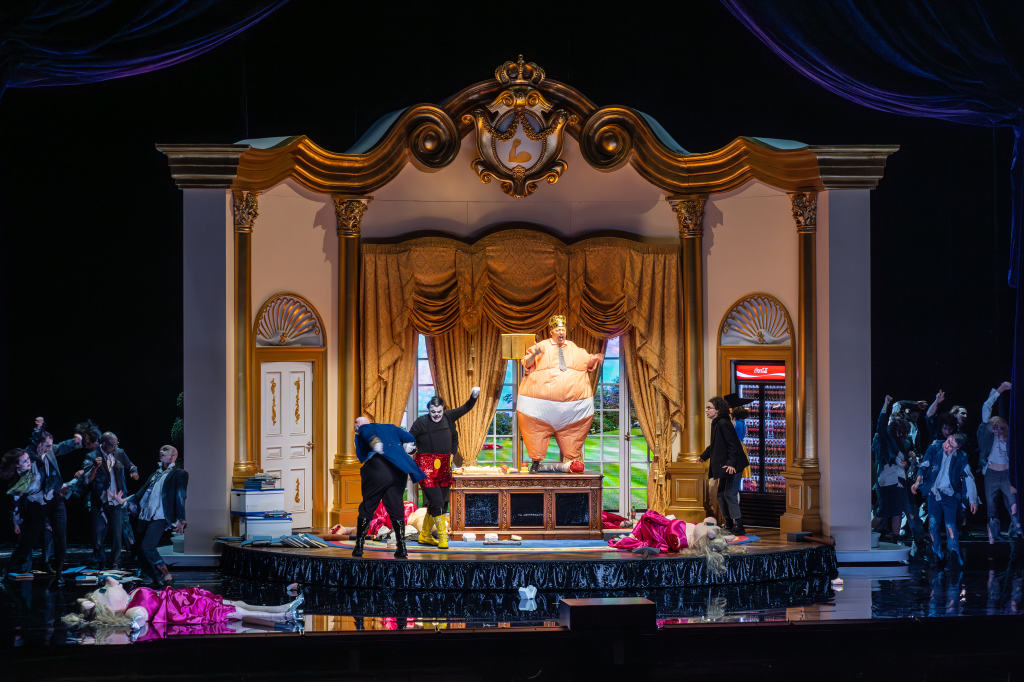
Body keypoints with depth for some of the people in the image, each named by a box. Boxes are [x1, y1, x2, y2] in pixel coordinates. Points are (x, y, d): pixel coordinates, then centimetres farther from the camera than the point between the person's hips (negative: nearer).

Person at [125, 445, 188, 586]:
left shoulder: (179, 474, 4)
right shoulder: (154, 475, 25)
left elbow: (180, 497, -5)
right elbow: (141, 493, 23)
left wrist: (180, 520, -12)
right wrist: (126, 501, 10)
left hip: (159, 518, -7)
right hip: (144, 516, 7)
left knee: (147, 547, -22)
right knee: (142, 553, 1)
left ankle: (167, 575, -8)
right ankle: (159, 581, 10)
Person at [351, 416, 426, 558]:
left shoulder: (362, 429, 13)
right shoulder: (390, 428, 26)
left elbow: (369, 435, -11)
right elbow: (409, 438, 17)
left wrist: (376, 444, -23)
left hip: (376, 470, -4)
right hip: (399, 471, 4)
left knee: (367, 507, 5)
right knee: (396, 508, 8)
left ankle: (359, 547, 5)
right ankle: (401, 548, 3)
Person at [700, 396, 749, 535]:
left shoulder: (723, 423, -17)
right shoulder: (716, 424, 13)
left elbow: (732, 445, -23)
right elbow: (715, 445, 29)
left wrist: (731, 463, -30)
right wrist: (703, 456, 41)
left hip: (732, 466, -10)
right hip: (724, 466, 10)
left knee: (730, 495, -12)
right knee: (721, 494, 14)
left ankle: (738, 526, -10)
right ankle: (728, 524, 23)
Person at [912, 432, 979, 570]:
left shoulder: (961, 457, -8)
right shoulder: (935, 449, -4)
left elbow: (969, 478, -6)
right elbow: (924, 466, 8)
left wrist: (973, 500, -10)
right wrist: (918, 480, -7)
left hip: (950, 495, -2)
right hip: (934, 493, 3)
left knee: (950, 525, -14)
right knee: (933, 525, 2)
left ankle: (954, 554, -9)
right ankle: (936, 553, 16)